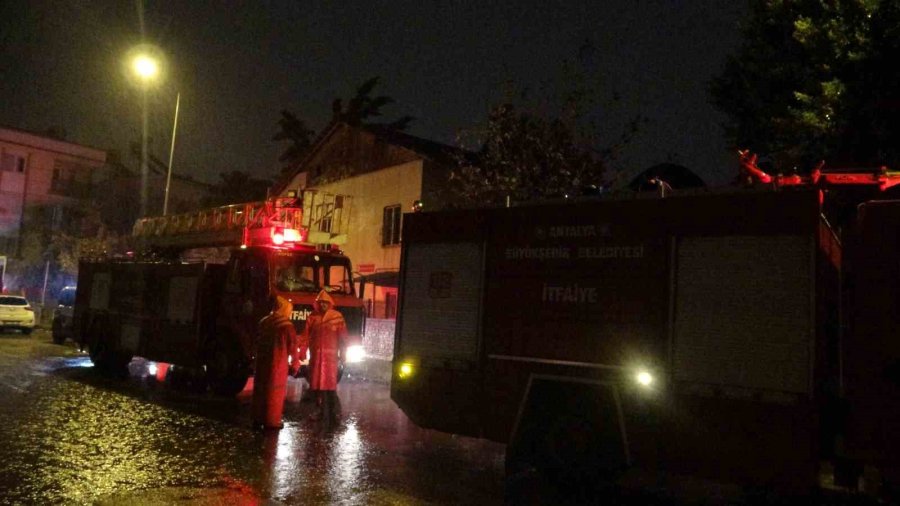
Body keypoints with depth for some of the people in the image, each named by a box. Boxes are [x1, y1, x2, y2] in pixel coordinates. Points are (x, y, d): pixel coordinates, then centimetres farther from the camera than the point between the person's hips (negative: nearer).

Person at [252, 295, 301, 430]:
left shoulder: (264, 322, 7)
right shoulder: (286, 325, -12)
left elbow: (259, 343, 13)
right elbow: (293, 347, -9)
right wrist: (295, 364, 3)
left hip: (262, 362, 6)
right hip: (278, 363, -6)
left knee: (260, 390, 13)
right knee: (275, 392, 1)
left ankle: (258, 419, 19)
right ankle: (271, 421, 3)